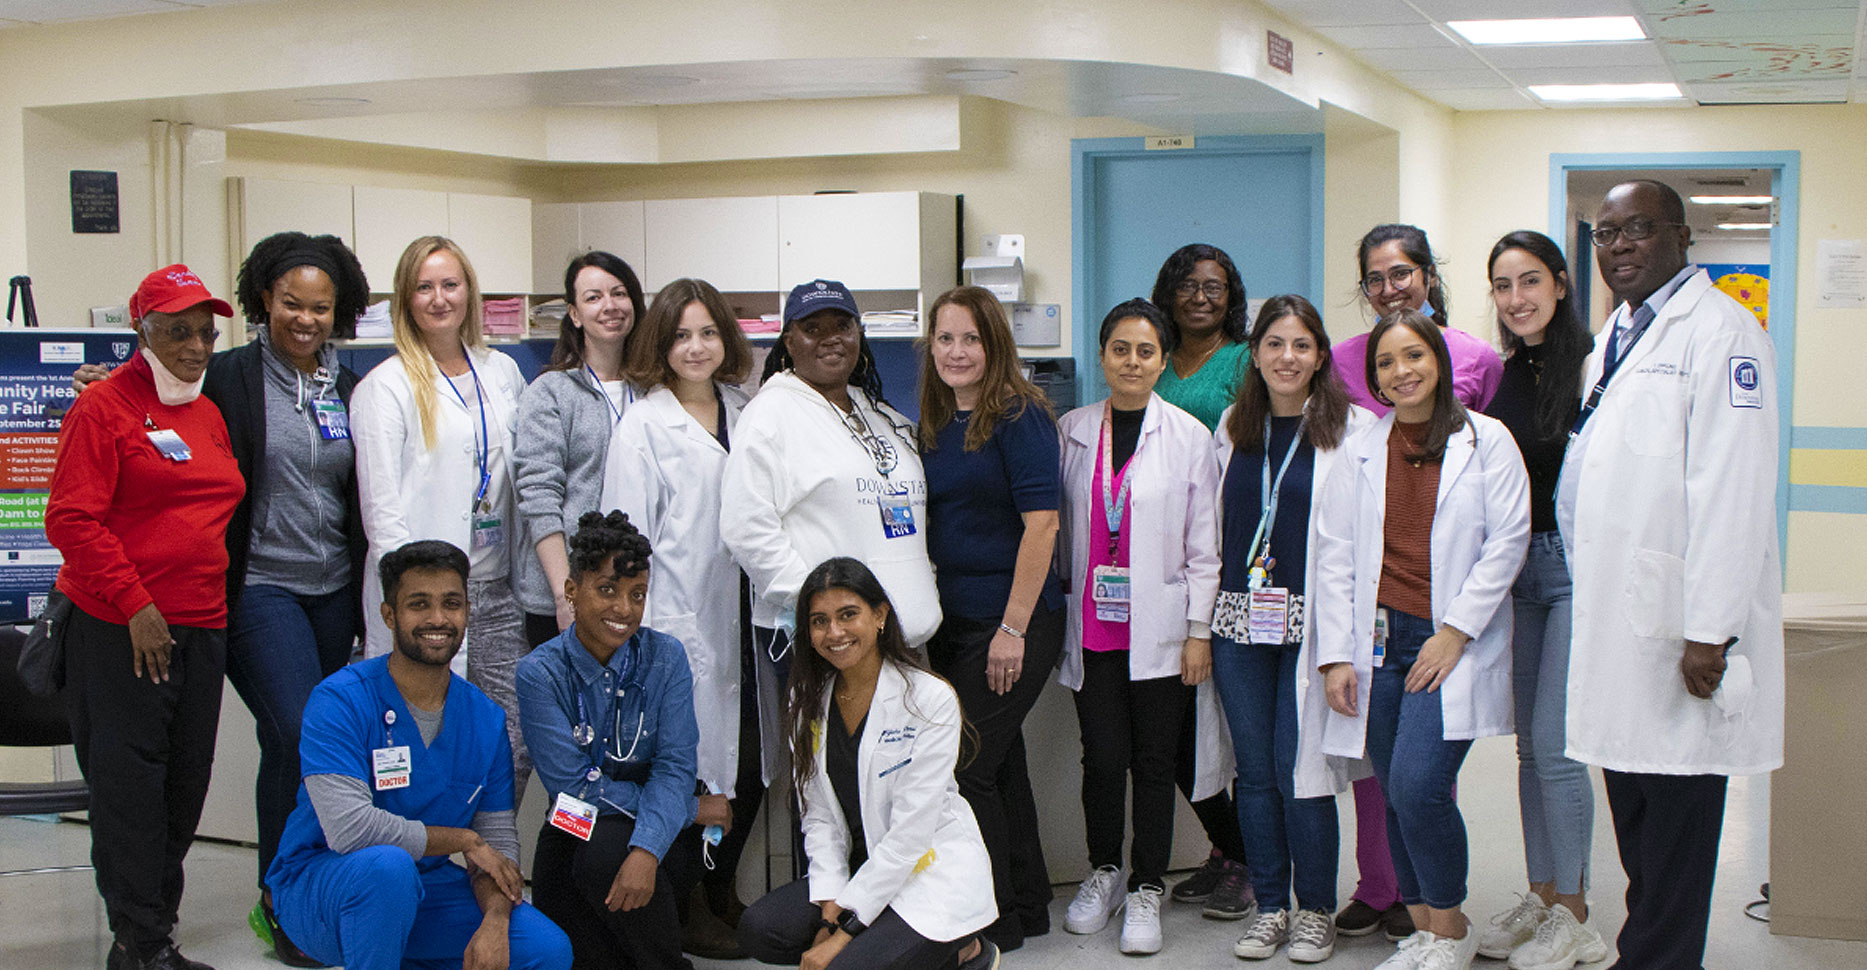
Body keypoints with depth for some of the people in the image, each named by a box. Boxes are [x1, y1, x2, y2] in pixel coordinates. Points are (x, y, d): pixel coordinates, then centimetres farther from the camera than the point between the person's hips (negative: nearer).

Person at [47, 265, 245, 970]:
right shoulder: (104, 407, -6)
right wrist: (135, 605, -16)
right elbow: (72, 519, -12)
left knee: (185, 786, 10)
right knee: (129, 784, -4)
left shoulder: (208, 414, 16)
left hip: (201, 629, 7)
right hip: (121, 630, -7)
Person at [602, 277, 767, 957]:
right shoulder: (643, 427, -2)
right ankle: (687, 913, 12)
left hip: (742, 617, 5)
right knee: (693, 764, -4)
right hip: (681, 622, -5)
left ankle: (721, 893, 26)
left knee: (751, 761, 8)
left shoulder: (744, 413, 12)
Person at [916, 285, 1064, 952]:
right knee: (998, 761, 15)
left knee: (968, 768, -7)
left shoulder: (1018, 416, -12)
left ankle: (996, 921, 7)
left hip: (1014, 622, -8)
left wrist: (1013, 628, -19)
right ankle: (1027, 906, 28)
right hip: (951, 620, 8)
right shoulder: (934, 423, 11)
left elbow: (1041, 523, -18)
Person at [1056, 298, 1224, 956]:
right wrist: (1054, 612, 7)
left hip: (1157, 628, -1)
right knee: (1102, 756, 3)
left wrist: (1199, 632, -4)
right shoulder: (1072, 431, 6)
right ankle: (1103, 871, 24)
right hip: (1092, 625, 2)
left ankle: (1147, 890, 16)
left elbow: (1203, 545, 0)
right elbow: (1058, 526, 10)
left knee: (1154, 760, 3)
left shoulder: (1188, 437, 0)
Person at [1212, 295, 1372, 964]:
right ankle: (1269, 906, 20)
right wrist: (1202, 621, 13)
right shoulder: (1232, 428, 11)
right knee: (1254, 771, 8)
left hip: (1311, 623, -4)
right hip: (1239, 621, 4)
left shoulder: (1352, 429, -2)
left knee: (1300, 769, -3)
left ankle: (1316, 909, 13)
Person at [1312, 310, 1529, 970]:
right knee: (1398, 796, 4)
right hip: (1379, 641, 4)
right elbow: (1334, 557, 8)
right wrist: (1336, 655, 0)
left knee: (1417, 785, -16)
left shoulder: (1486, 441, 1)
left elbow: (1507, 543, -3)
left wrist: (1454, 632, -9)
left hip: (1454, 642, -4)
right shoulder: (1360, 453, 11)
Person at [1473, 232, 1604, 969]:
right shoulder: (1503, 375, 10)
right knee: (1530, 743, 12)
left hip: (1577, 565, -7)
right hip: (1519, 569, 7)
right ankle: (1541, 896, 24)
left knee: (1556, 742, -6)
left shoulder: (1590, 363, -10)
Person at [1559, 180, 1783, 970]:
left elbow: (1732, 492, -17)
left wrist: (1710, 631, -21)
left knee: (1675, 811, -2)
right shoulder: (1613, 339, 18)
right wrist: (1587, 600, 17)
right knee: (1632, 809, 14)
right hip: (1613, 623, 9)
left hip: (1681, 629, -8)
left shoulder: (1718, 330, -10)